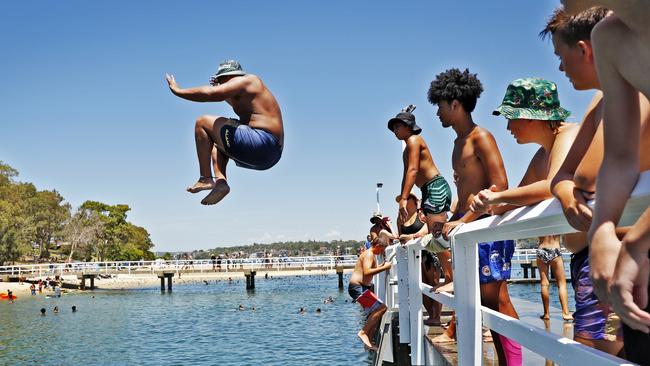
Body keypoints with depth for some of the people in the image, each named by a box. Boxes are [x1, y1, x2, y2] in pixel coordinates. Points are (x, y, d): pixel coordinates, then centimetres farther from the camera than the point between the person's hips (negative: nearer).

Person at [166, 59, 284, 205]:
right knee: (217, 139, 31)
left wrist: (177, 90, -5)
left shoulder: (243, 81, -3)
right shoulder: (252, 86, 25)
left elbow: (208, 94, -16)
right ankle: (220, 181, 8)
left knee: (202, 122, -2)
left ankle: (206, 179, -5)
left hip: (262, 144, -10)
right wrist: (220, 89, 38)